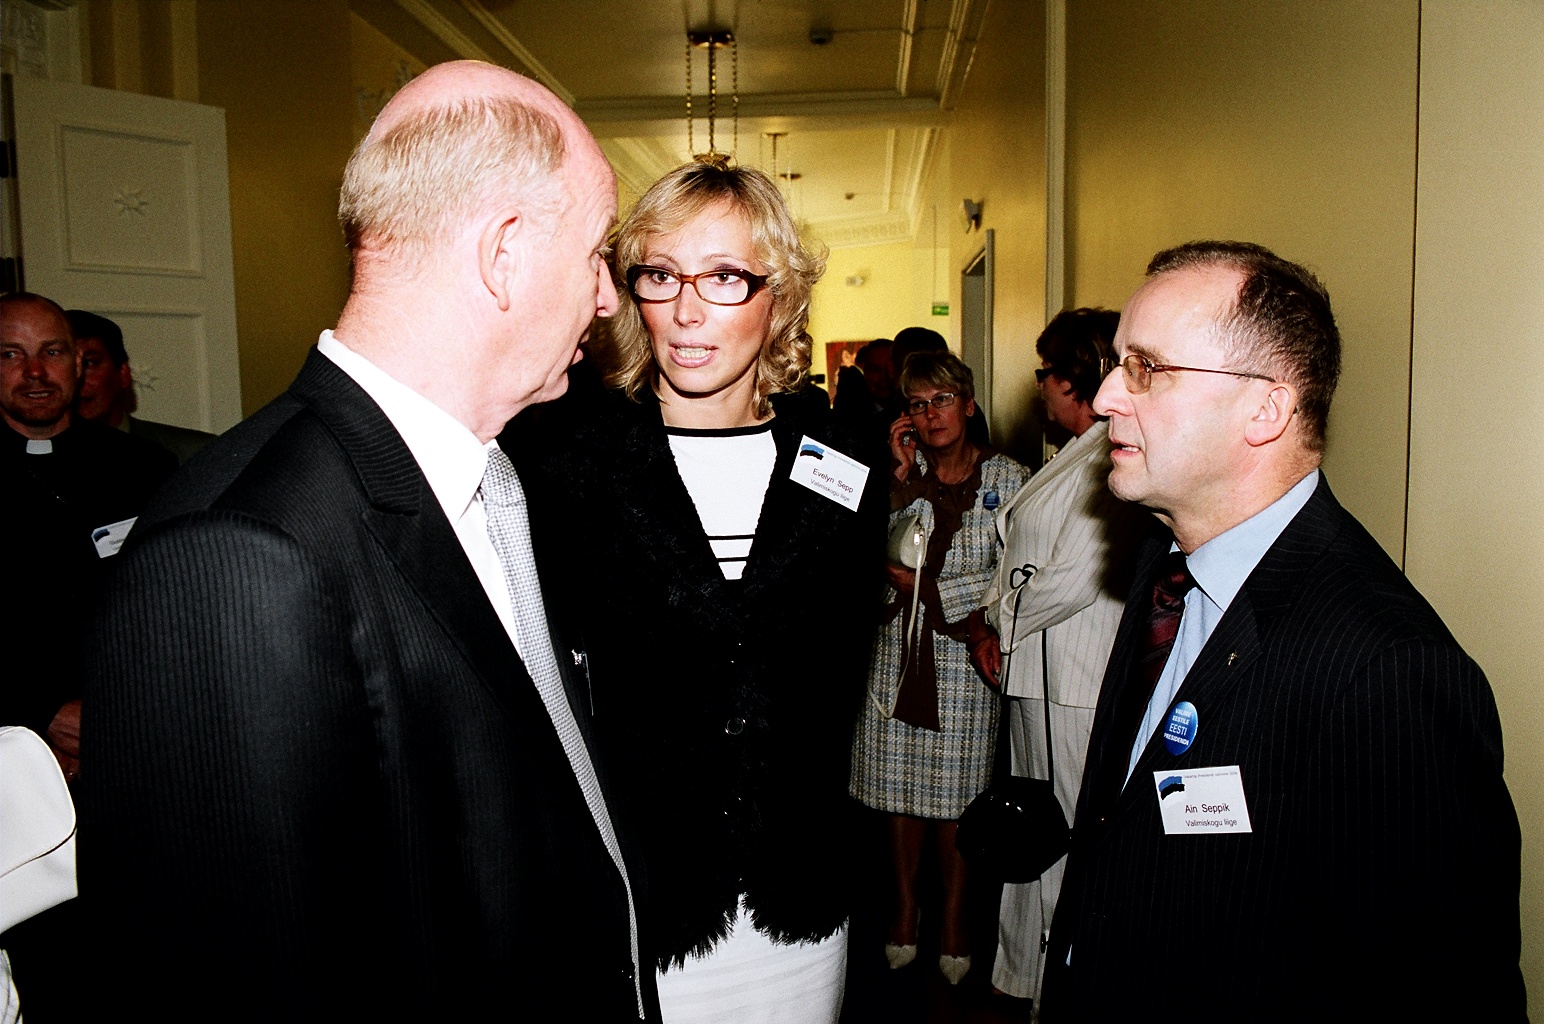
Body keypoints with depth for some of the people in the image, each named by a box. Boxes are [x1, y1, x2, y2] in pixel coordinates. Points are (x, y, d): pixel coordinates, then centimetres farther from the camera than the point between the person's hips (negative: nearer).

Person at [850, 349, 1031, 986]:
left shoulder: (1007, 478, 0)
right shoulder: (900, 474, 6)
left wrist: (925, 585, -7)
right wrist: (899, 477, -11)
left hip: (967, 654, -2)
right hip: (901, 651, 2)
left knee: (957, 793, 6)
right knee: (900, 789, 10)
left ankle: (954, 917, 24)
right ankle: (905, 906, 28)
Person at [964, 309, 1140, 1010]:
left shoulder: (1109, 463, -18)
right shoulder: (1074, 456, 15)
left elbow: (1070, 581, -23)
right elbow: (1021, 556, 17)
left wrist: (996, 623, -7)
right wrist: (989, 618, 2)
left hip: (1070, 686, -10)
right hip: (1033, 674, 10)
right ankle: (1020, 981, 36)